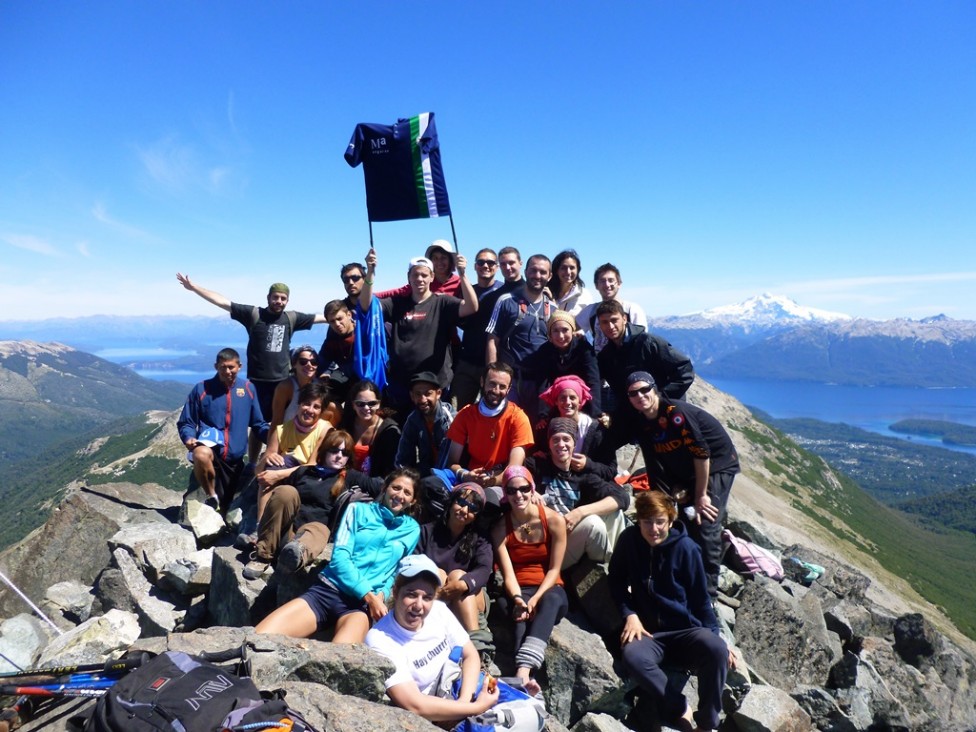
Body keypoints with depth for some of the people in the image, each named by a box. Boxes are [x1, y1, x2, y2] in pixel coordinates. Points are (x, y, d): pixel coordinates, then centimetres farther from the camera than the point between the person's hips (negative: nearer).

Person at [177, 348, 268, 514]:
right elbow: (186, 423, 1)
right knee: (201, 455, -38)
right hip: (211, 448, -3)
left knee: (226, 509, 11)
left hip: (235, 457, 3)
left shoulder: (248, 388, 2)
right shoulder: (202, 388, -3)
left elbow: (258, 423, 6)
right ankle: (211, 498, -15)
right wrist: (189, 438, -20)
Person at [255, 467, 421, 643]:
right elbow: (339, 557, -1)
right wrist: (369, 595, -12)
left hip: (363, 603, 0)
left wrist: (380, 595, -3)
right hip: (326, 590, 1)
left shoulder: (412, 529, 14)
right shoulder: (359, 510, 9)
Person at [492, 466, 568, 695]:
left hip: (549, 592, -1)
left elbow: (554, 569, -6)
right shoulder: (501, 527, 0)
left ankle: (522, 671, -53)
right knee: (521, 612, -35)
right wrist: (518, 599, -28)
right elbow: (508, 573, -8)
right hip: (518, 593, 1)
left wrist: (536, 599, -21)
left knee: (551, 601, -37)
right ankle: (525, 675, -51)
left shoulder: (554, 520, -5)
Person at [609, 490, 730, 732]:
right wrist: (629, 614, -5)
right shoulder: (629, 539, -4)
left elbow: (700, 596, 1)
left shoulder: (685, 548, -8)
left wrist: (714, 634, -6)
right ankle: (680, 710, -13)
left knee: (716, 649, -33)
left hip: (685, 630, 0)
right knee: (633, 655, -34)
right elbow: (616, 580, 8)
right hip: (649, 632, 1)